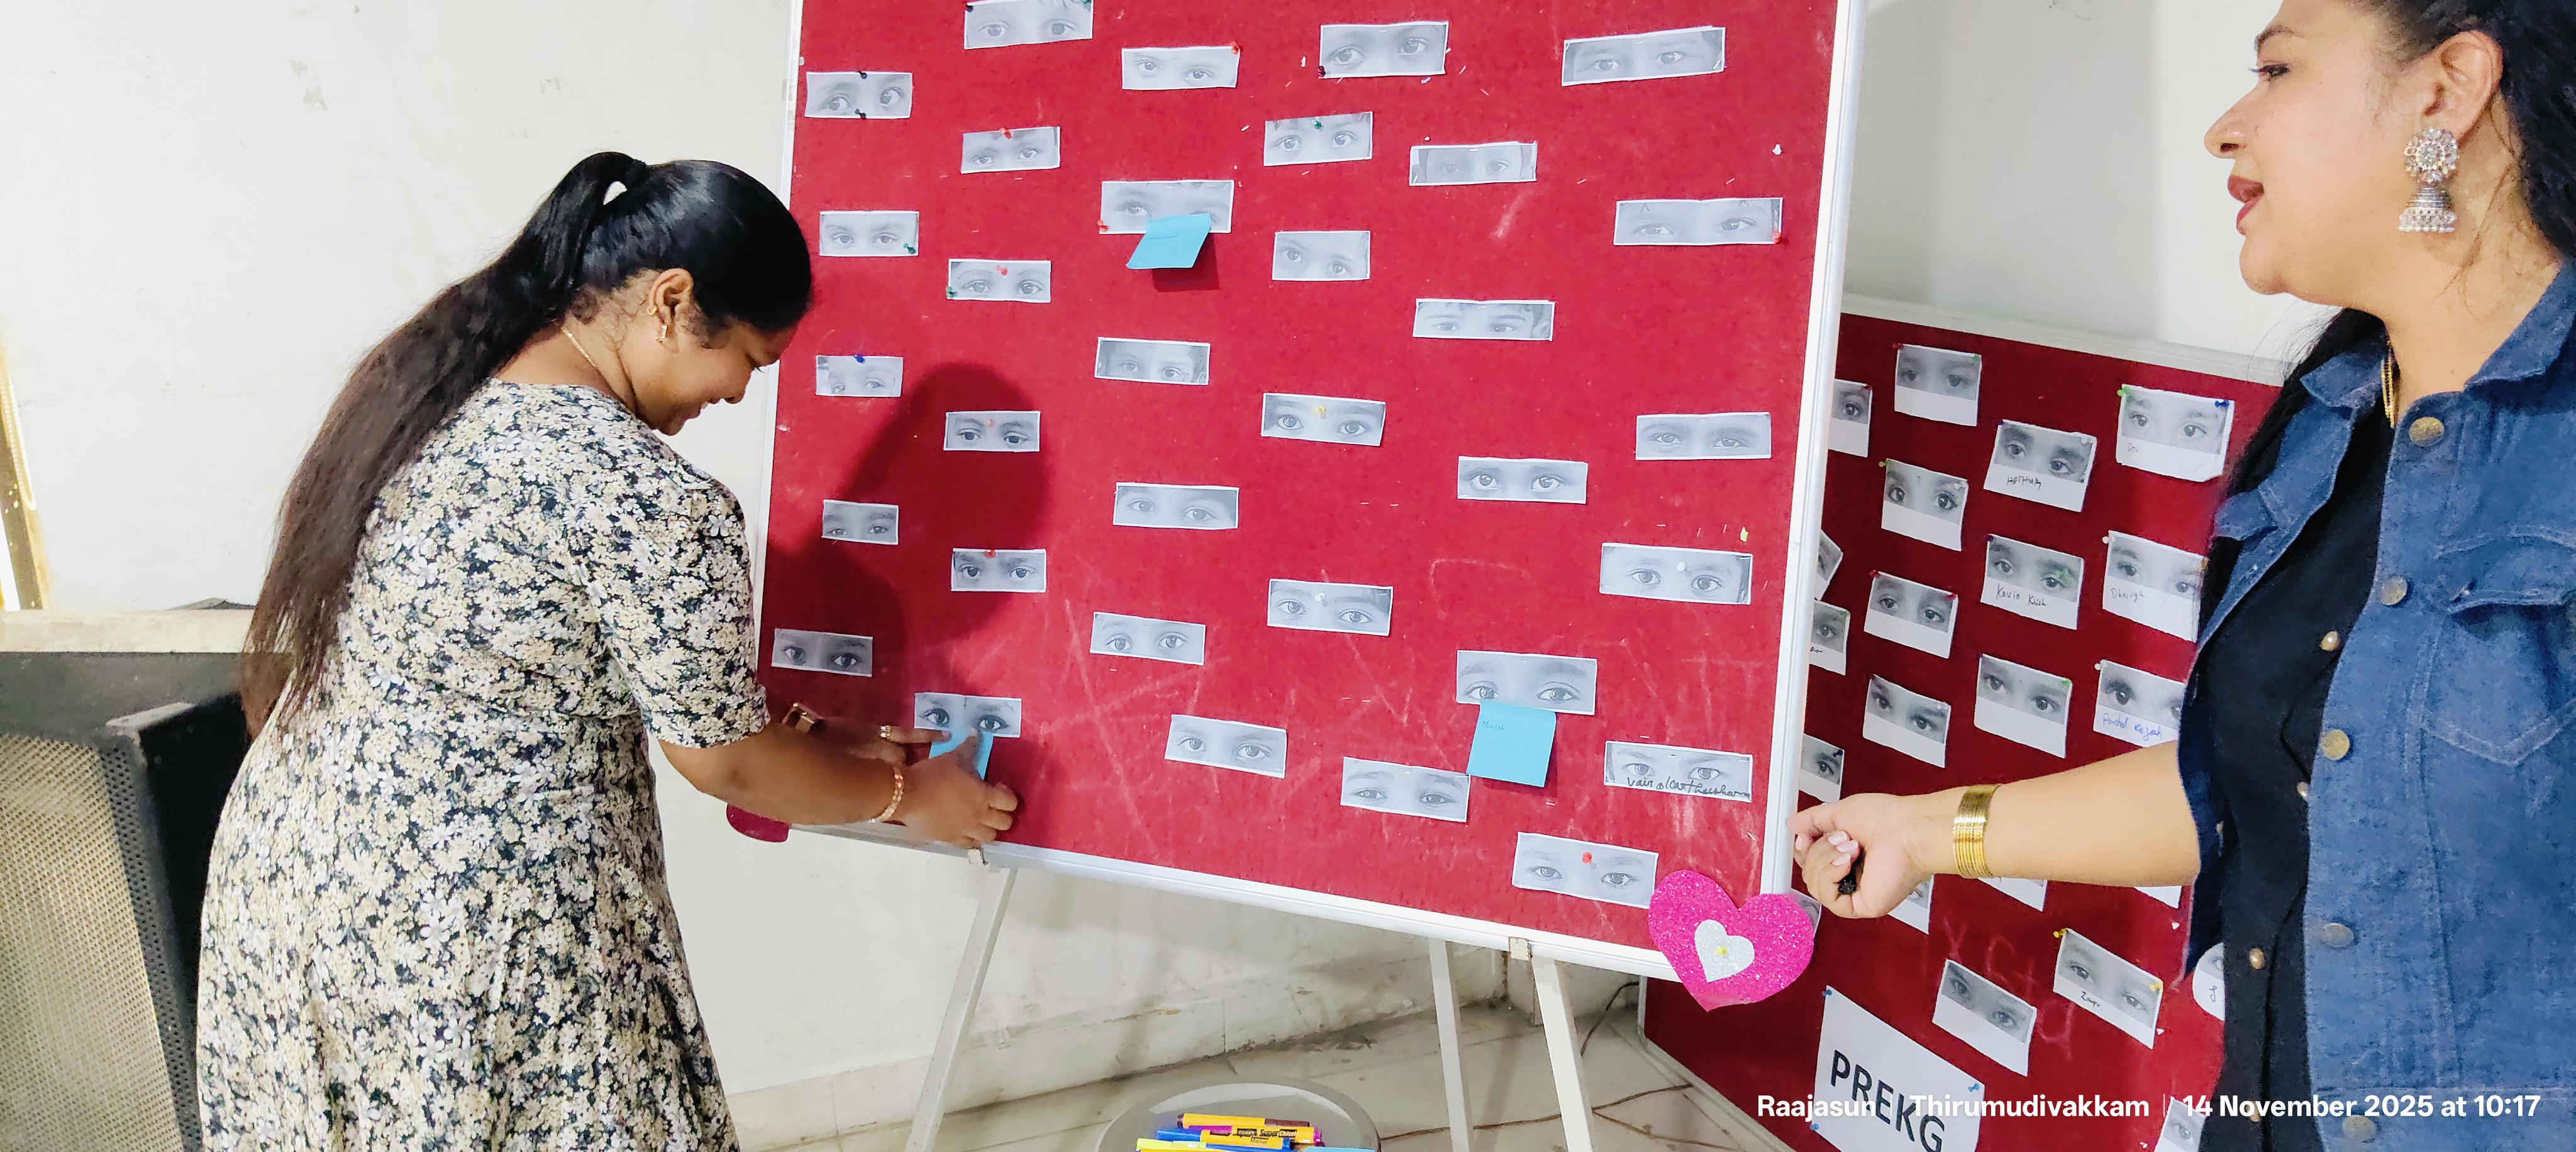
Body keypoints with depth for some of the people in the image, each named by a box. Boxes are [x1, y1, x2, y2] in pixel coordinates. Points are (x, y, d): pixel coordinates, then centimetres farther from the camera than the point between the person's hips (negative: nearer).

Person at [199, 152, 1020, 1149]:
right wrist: (905, 793, 6)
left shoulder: (421, 379, 2)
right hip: (459, 935, -8)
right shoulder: (653, 501, -24)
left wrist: (796, 734, 14)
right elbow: (723, 766, -12)